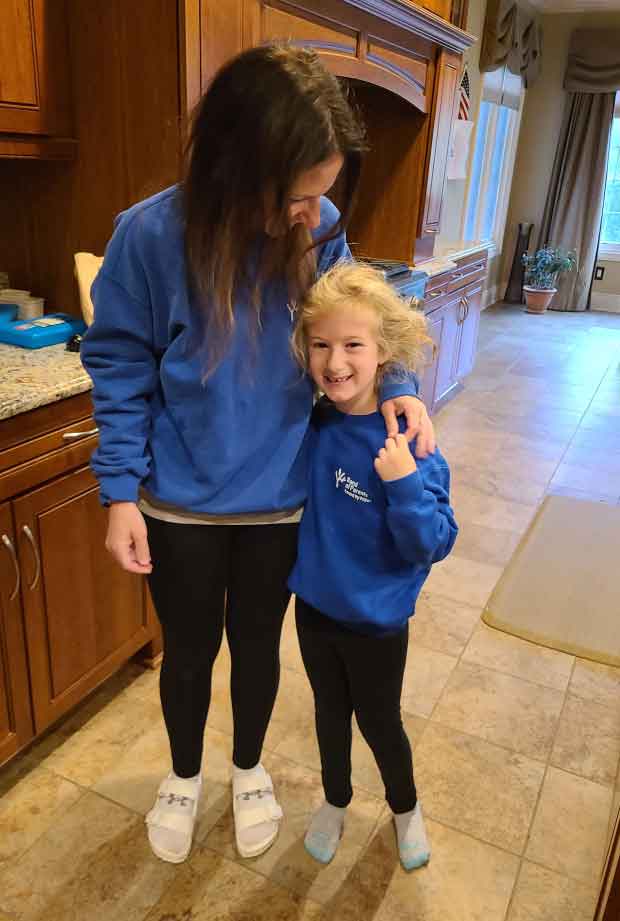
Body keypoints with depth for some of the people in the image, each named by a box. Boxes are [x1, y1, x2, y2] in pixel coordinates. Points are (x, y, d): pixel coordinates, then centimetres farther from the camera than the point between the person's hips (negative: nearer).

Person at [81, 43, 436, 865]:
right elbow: (120, 369, -10)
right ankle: (184, 775, 50)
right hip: (180, 505, -1)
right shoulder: (151, 235, -20)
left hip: (281, 502, 2)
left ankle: (249, 769, 51)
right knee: (189, 648, 19)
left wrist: (396, 387, -15)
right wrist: (121, 492, -12)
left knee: (257, 644, 22)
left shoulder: (321, 232, -12)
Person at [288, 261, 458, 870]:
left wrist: (405, 483, -38)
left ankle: (405, 807, 50)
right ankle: (336, 801, 53)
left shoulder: (407, 442, -24)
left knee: (379, 722, 19)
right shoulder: (309, 424, -10)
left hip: (376, 619, -4)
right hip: (314, 604, 4)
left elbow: (433, 546, -23)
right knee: (330, 712, 25)